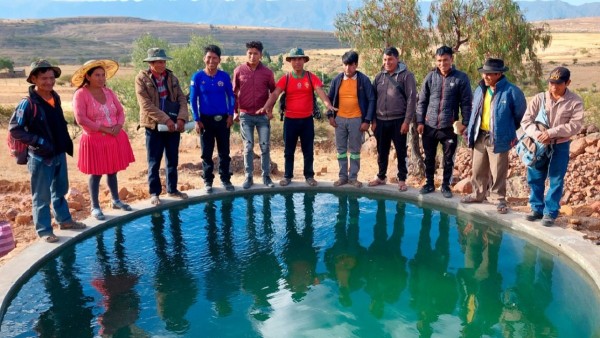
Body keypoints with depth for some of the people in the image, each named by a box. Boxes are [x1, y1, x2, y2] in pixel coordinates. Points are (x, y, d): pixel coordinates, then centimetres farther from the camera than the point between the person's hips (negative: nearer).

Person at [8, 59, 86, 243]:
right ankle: (44, 230, 16)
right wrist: (38, 142, -21)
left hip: (60, 154, 7)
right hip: (41, 157, -7)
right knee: (42, 196, 4)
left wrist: (67, 143, 10)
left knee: (60, 190, 21)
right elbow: (14, 129, -16)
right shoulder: (28, 103, -17)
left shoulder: (56, 97, 4)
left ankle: (64, 220, 36)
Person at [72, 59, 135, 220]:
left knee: (112, 171, 16)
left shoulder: (108, 92, 8)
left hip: (115, 138, 5)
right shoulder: (81, 94, -11)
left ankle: (116, 200, 30)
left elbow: (120, 111, 9)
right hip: (94, 140, -5)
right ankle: (95, 207, 14)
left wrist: (119, 126, -11)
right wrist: (103, 128, -19)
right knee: (96, 174, 3)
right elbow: (81, 119, -19)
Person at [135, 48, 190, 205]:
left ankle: (172, 189, 25)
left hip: (173, 125, 4)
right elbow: (146, 104, -14)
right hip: (154, 126, -4)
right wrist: (165, 119, -20)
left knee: (173, 160, 11)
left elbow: (182, 99, 3)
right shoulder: (142, 78, -5)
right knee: (154, 162, 4)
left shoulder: (172, 78, 9)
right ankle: (154, 193, 15)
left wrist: (181, 118, -14)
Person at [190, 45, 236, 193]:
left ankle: (226, 179, 20)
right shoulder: (197, 77, -5)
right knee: (207, 153, 6)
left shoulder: (224, 76, -1)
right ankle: (208, 181, 18)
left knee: (224, 152, 7)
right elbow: (193, 100, -2)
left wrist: (230, 115, -1)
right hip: (205, 120, -1)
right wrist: (197, 120, -6)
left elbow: (231, 96, 7)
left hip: (223, 119, 1)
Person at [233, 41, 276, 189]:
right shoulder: (239, 71, 0)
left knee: (265, 146, 3)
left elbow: (273, 92, 9)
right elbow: (234, 92, 7)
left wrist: (270, 109, 1)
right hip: (245, 115, 0)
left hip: (263, 115, 0)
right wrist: (235, 111, 3)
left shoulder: (267, 72, -1)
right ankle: (248, 177, 11)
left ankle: (266, 176, 13)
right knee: (248, 147, 4)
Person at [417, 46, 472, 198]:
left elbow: (466, 103, -2)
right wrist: (420, 121, 1)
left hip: (449, 127, -2)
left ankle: (446, 186, 23)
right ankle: (429, 183, 27)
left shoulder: (461, 78, -4)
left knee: (448, 159, 8)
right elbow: (422, 101, 6)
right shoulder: (430, 77, 3)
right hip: (429, 126, 2)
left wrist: (464, 122, -9)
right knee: (429, 158, 12)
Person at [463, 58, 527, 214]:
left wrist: (511, 131, 6)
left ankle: (499, 199, 15)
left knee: (498, 172, 2)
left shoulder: (511, 91, -12)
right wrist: (470, 131, 11)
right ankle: (478, 194, 31)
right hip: (480, 136, 6)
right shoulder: (480, 89, 7)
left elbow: (520, 113, 0)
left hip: (498, 138, -6)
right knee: (478, 169, 16)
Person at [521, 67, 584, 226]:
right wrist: (538, 134, -23)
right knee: (535, 179, 9)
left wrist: (551, 132, -24)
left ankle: (550, 213, 14)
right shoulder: (539, 98, -4)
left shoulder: (575, 102, -7)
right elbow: (526, 121, -6)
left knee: (556, 181, 3)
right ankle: (537, 209, 24)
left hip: (560, 147, -2)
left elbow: (575, 125, -15)